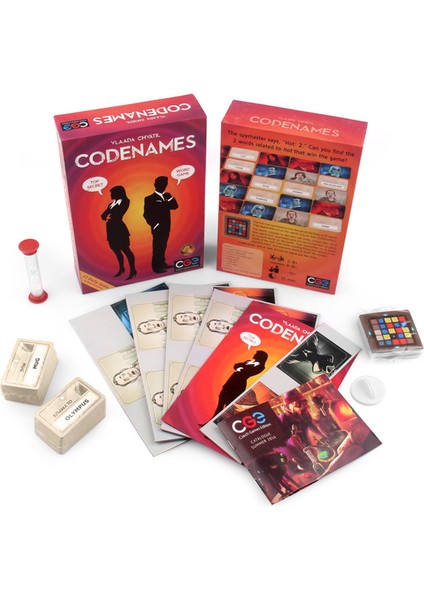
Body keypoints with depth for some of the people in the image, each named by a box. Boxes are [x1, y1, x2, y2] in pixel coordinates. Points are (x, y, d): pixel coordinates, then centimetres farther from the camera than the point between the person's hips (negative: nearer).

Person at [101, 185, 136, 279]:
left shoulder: (124, 201, 0)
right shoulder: (111, 204, 20)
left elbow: (119, 213, -13)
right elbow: (103, 215, 8)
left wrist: (110, 216, -3)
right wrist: (106, 217, -12)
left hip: (119, 229, -7)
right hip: (111, 230, 7)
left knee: (125, 249, -7)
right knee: (116, 250, 12)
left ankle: (132, 270, -3)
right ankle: (121, 268, 25)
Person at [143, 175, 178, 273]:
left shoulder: (167, 196, 9)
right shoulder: (150, 198, -8)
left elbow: (175, 206, 1)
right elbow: (146, 214, -11)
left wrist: (169, 198, -14)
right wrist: (154, 224, -14)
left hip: (166, 227, 5)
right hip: (158, 228, -5)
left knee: (163, 246, 13)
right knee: (157, 246, -1)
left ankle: (162, 263, 24)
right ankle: (156, 266, 7)